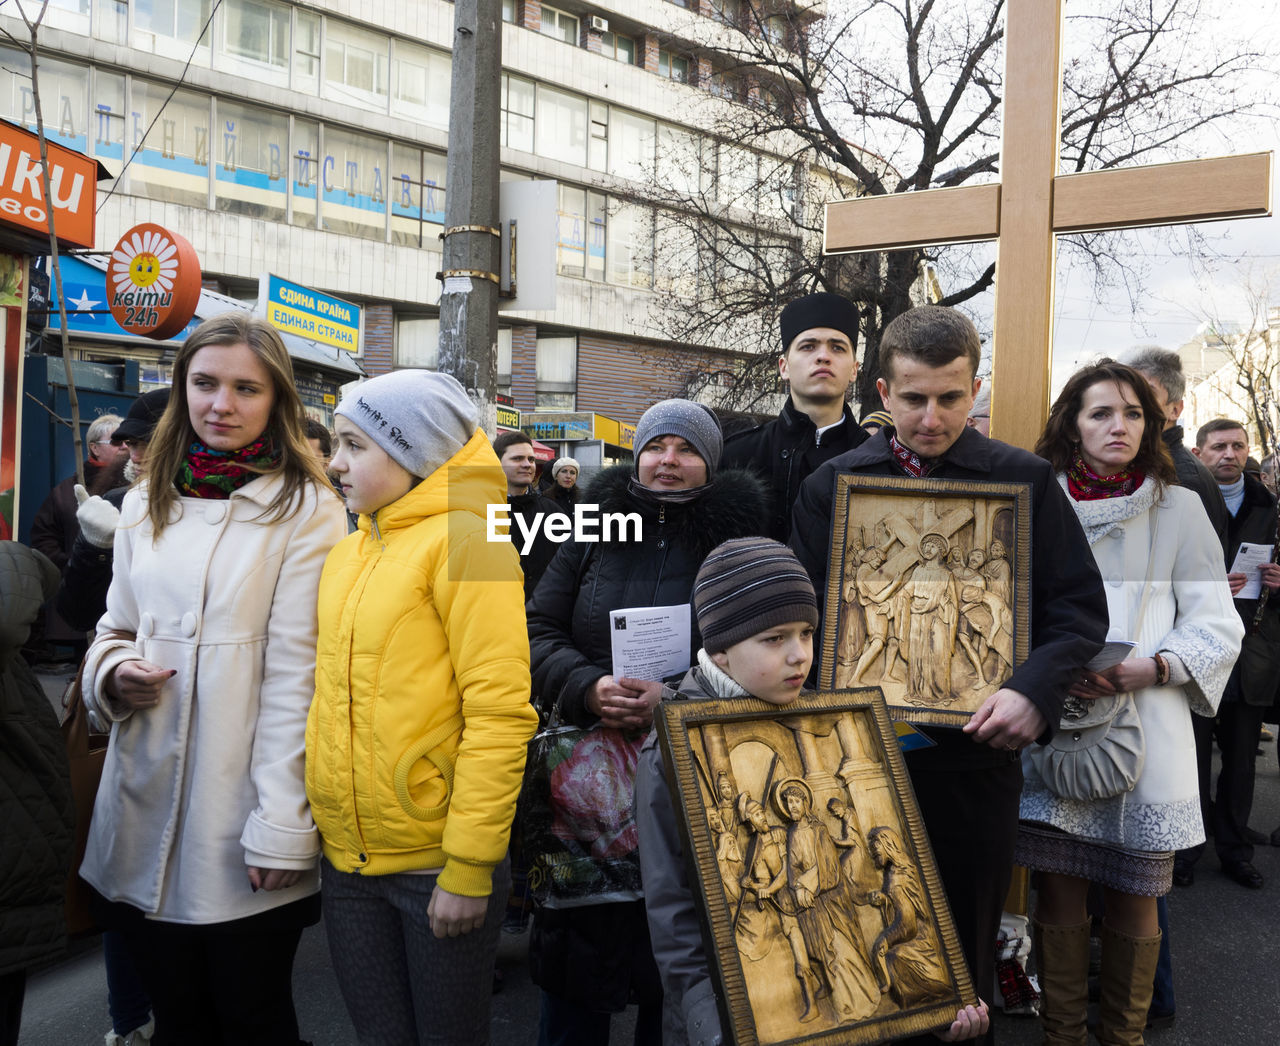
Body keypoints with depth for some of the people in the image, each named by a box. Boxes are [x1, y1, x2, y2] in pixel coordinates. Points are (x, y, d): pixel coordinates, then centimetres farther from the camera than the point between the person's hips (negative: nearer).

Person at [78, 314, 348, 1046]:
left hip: (243, 817, -4)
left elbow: (296, 675, -11)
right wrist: (113, 669, -4)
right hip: (145, 807, 5)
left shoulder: (305, 509, -7)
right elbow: (116, 626, 19)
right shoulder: (147, 505, 9)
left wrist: (281, 827, -14)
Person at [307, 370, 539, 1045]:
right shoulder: (346, 552, 10)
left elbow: (500, 712, -17)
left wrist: (468, 867, -18)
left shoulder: (462, 540, -11)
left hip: (439, 863, -6)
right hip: (347, 861, 6)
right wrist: (319, 818, 9)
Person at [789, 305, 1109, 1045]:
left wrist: (1035, 689, -16)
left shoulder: (1026, 480, 2)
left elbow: (1080, 607, 0)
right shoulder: (832, 484, 5)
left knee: (965, 947, 13)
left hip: (976, 749, -1)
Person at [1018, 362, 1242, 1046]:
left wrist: (1149, 668, -15)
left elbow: (1216, 625, 2)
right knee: (1058, 893, 5)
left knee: (1134, 901, 7)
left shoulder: (1179, 509, 4)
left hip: (1145, 728, 0)